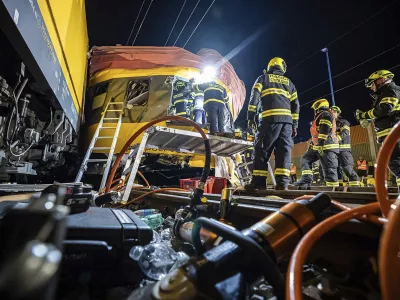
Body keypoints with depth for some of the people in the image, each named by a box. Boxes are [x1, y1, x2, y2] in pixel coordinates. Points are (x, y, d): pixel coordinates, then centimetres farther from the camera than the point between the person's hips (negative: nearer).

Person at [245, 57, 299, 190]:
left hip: (270, 118, -4)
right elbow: (295, 105, 18)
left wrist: (250, 117, 1)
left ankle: (259, 181, -8)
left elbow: (254, 97, 2)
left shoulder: (263, 78, 17)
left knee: (262, 150, -5)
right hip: (287, 119, 4)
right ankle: (282, 182, -7)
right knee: (284, 150, 0)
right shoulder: (289, 82, 27)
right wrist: (295, 125, 16)